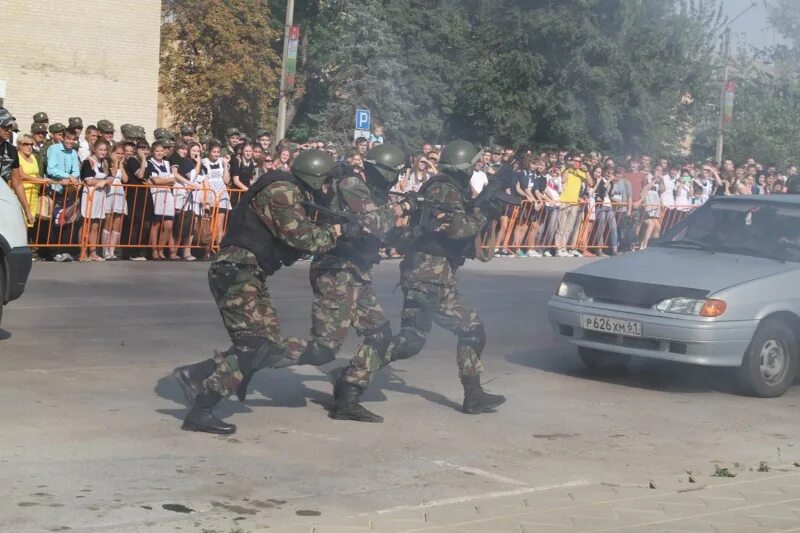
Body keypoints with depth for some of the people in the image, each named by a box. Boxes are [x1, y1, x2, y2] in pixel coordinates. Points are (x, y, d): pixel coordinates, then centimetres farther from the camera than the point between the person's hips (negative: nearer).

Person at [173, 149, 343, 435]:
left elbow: (297, 236, 20)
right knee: (255, 345, -14)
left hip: (250, 275, 10)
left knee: (272, 349, 6)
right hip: (237, 273, -10)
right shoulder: (283, 191, -13)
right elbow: (301, 236, -20)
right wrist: (331, 234, -4)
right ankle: (200, 411, -12)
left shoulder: (291, 193, 19)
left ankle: (196, 377, 9)